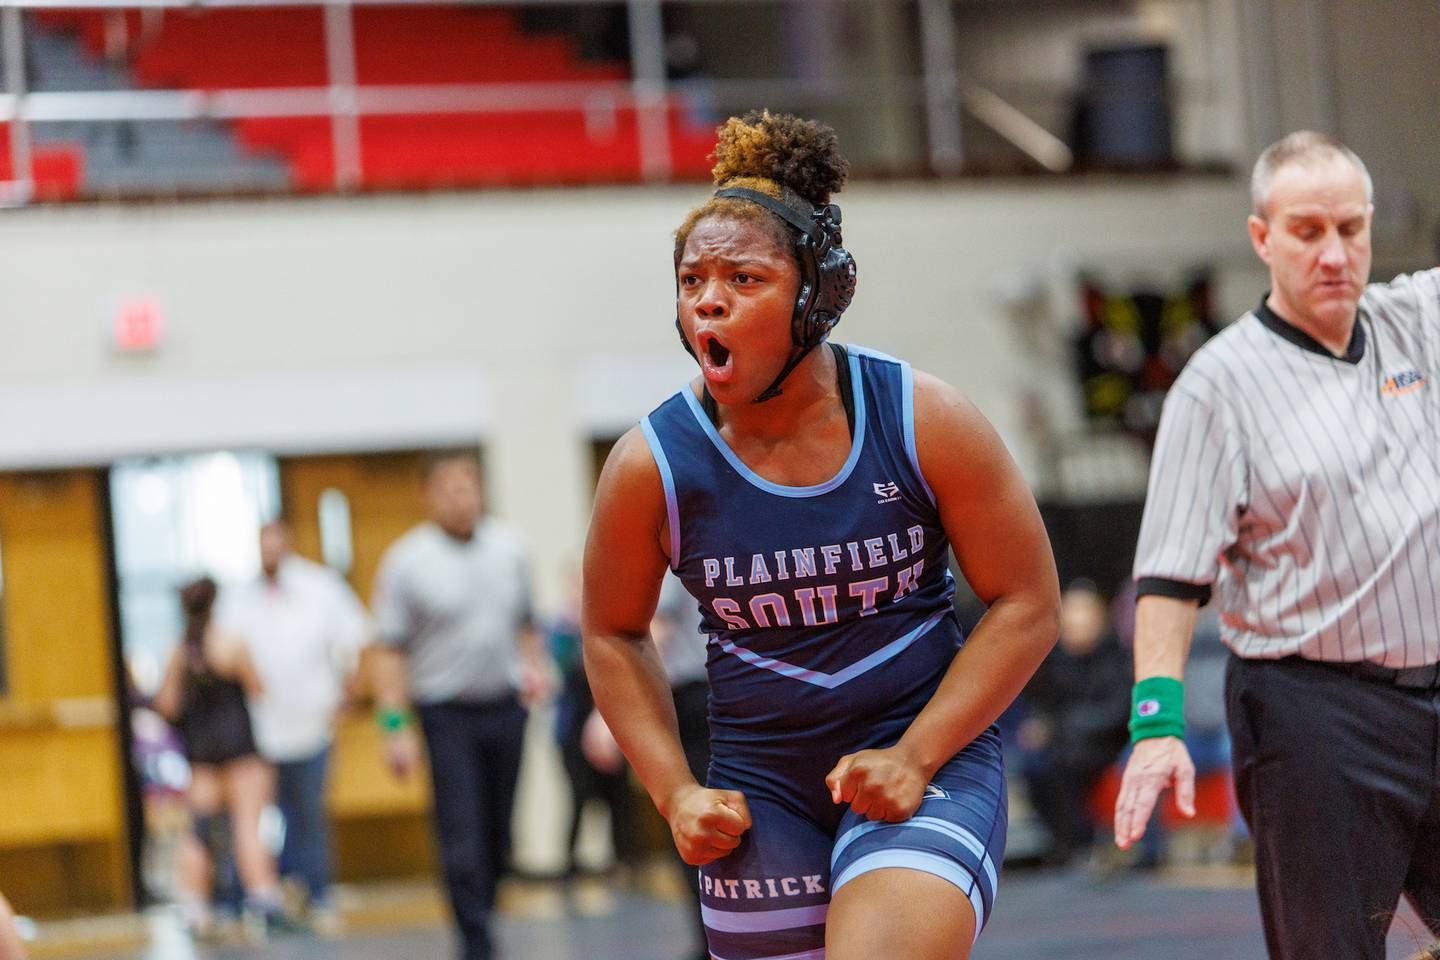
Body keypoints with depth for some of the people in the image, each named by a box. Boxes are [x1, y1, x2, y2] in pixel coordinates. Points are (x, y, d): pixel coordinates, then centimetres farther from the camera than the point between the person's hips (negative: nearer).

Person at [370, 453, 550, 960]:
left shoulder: (506, 547, 7)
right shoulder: (406, 561, -8)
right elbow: (390, 650, -7)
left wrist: (532, 665, 3)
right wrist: (395, 725, -12)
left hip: (505, 706, 5)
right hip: (447, 712, -4)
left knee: (499, 832, 8)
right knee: (462, 834, -10)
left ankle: (482, 914, 23)